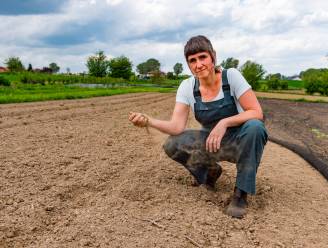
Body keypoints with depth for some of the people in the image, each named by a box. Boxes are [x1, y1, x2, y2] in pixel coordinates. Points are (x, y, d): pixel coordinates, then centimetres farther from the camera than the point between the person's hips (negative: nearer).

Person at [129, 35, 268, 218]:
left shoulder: (232, 76, -17)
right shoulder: (187, 87, -9)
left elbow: (257, 113, -20)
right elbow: (177, 126, -18)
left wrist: (225, 123, -33)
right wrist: (149, 121, -34)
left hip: (238, 140, -2)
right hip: (210, 140, 3)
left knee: (254, 127, -35)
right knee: (172, 145, -20)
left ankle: (241, 193, -17)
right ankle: (210, 170, 8)